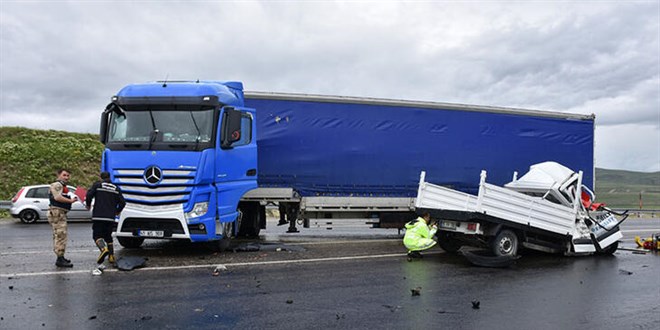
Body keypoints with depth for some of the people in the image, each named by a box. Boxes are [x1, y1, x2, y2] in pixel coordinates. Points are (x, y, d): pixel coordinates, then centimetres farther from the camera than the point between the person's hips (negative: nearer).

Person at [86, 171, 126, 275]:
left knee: (97, 235, -1)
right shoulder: (116, 188, 13)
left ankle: (103, 249, -31)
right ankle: (111, 256, 18)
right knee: (108, 236, 18)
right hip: (111, 218, 4)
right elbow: (122, 202, 8)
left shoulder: (97, 185, 4)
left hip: (98, 216, -3)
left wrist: (88, 205, 10)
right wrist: (117, 211, 26)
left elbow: (89, 195, -10)